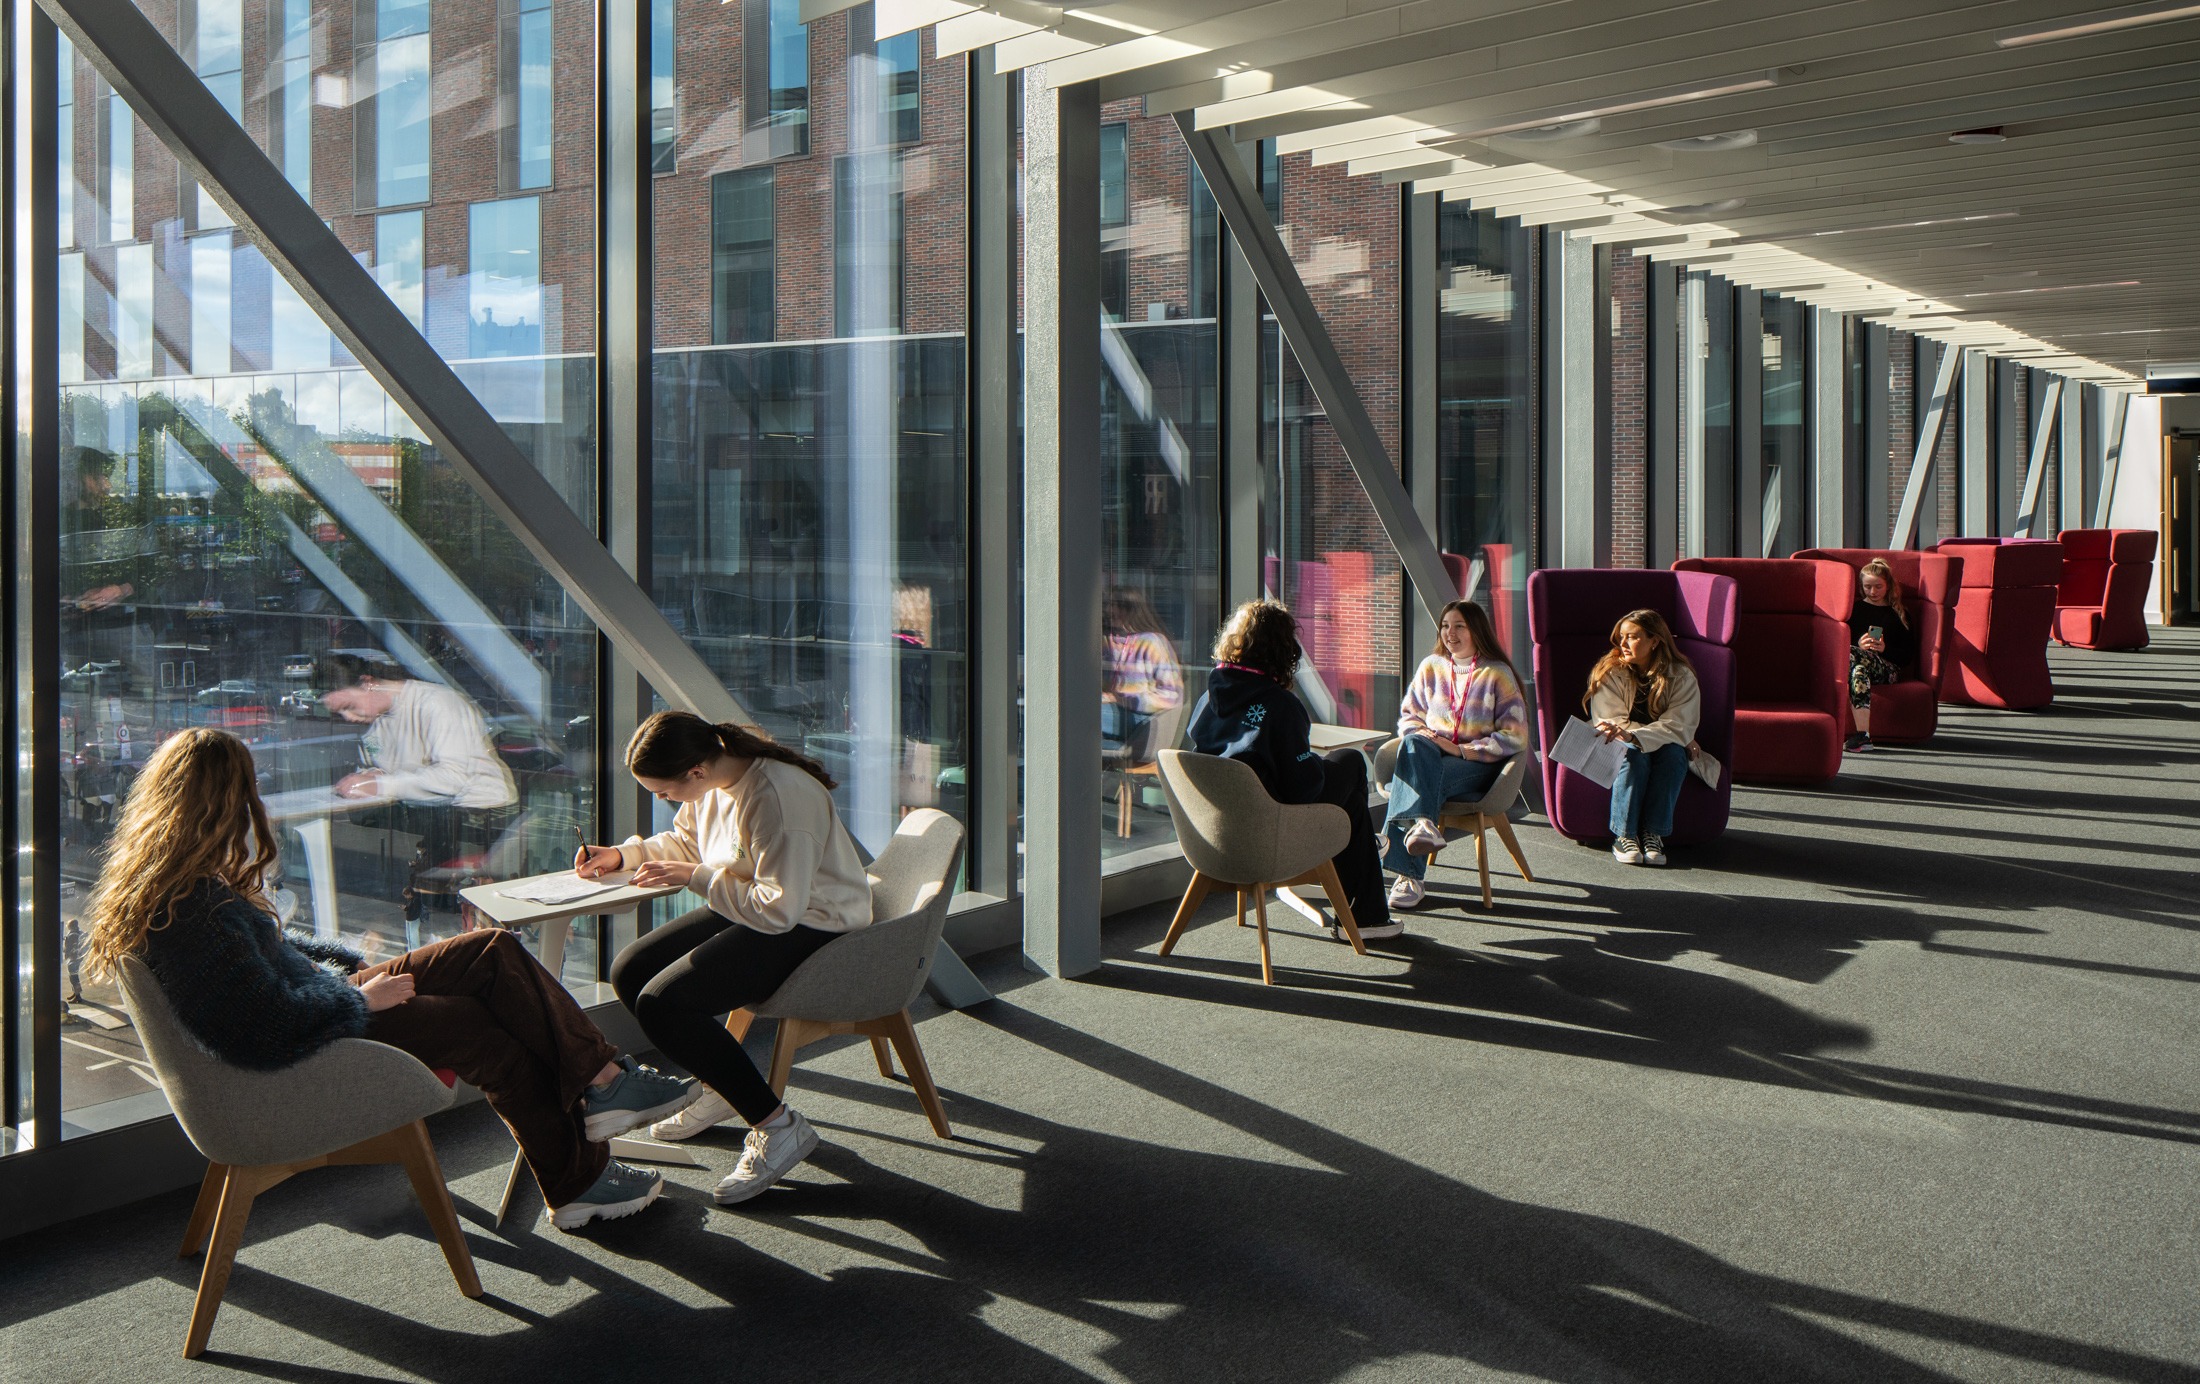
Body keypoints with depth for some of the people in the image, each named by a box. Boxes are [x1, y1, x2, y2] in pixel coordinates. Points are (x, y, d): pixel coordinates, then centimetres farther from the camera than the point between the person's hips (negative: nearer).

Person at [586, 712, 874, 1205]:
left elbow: (780, 908, -31)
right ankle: (720, 1087, 21)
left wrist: (696, 877, -20)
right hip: (751, 912, 10)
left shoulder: (778, 796, -29)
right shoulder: (713, 781, 0)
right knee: (629, 972, 6)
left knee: (661, 1003, -21)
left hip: (811, 926, -10)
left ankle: (778, 1126, -13)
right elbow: (685, 840, 22)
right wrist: (622, 855, 6)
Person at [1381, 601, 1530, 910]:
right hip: (1431, 755, 3)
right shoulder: (1431, 666, 14)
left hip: (1477, 765, -3)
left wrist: (1460, 749, -14)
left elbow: (1514, 736, -4)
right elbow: (1409, 714, 21)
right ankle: (1420, 823, -54)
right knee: (1413, 745, -34)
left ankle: (1408, 874, -45)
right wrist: (1417, 736, -4)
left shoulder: (1498, 673, 2)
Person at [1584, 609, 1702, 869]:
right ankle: (1624, 835, -32)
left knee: (1673, 753, -33)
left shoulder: (1681, 676, -7)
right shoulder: (1610, 673, -6)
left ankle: (1653, 834, -31)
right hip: (1623, 747, -1)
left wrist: (1633, 735, -36)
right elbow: (1612, 721, -12)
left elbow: (1679, 726, -18)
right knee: (1634, 755, -34)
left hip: (1665, 748, 1)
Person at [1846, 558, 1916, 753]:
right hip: (1861, 659, 2)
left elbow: (1907, 657, 13)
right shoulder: (1854, 609, 24)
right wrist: (1858, 645, -6)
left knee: (1851, 655, -38)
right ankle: (1863, 734, -54)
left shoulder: (1899, 613, 20)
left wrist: (1885, 649, -7)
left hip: (1887, 668, -1)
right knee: (1858, 669, -40)